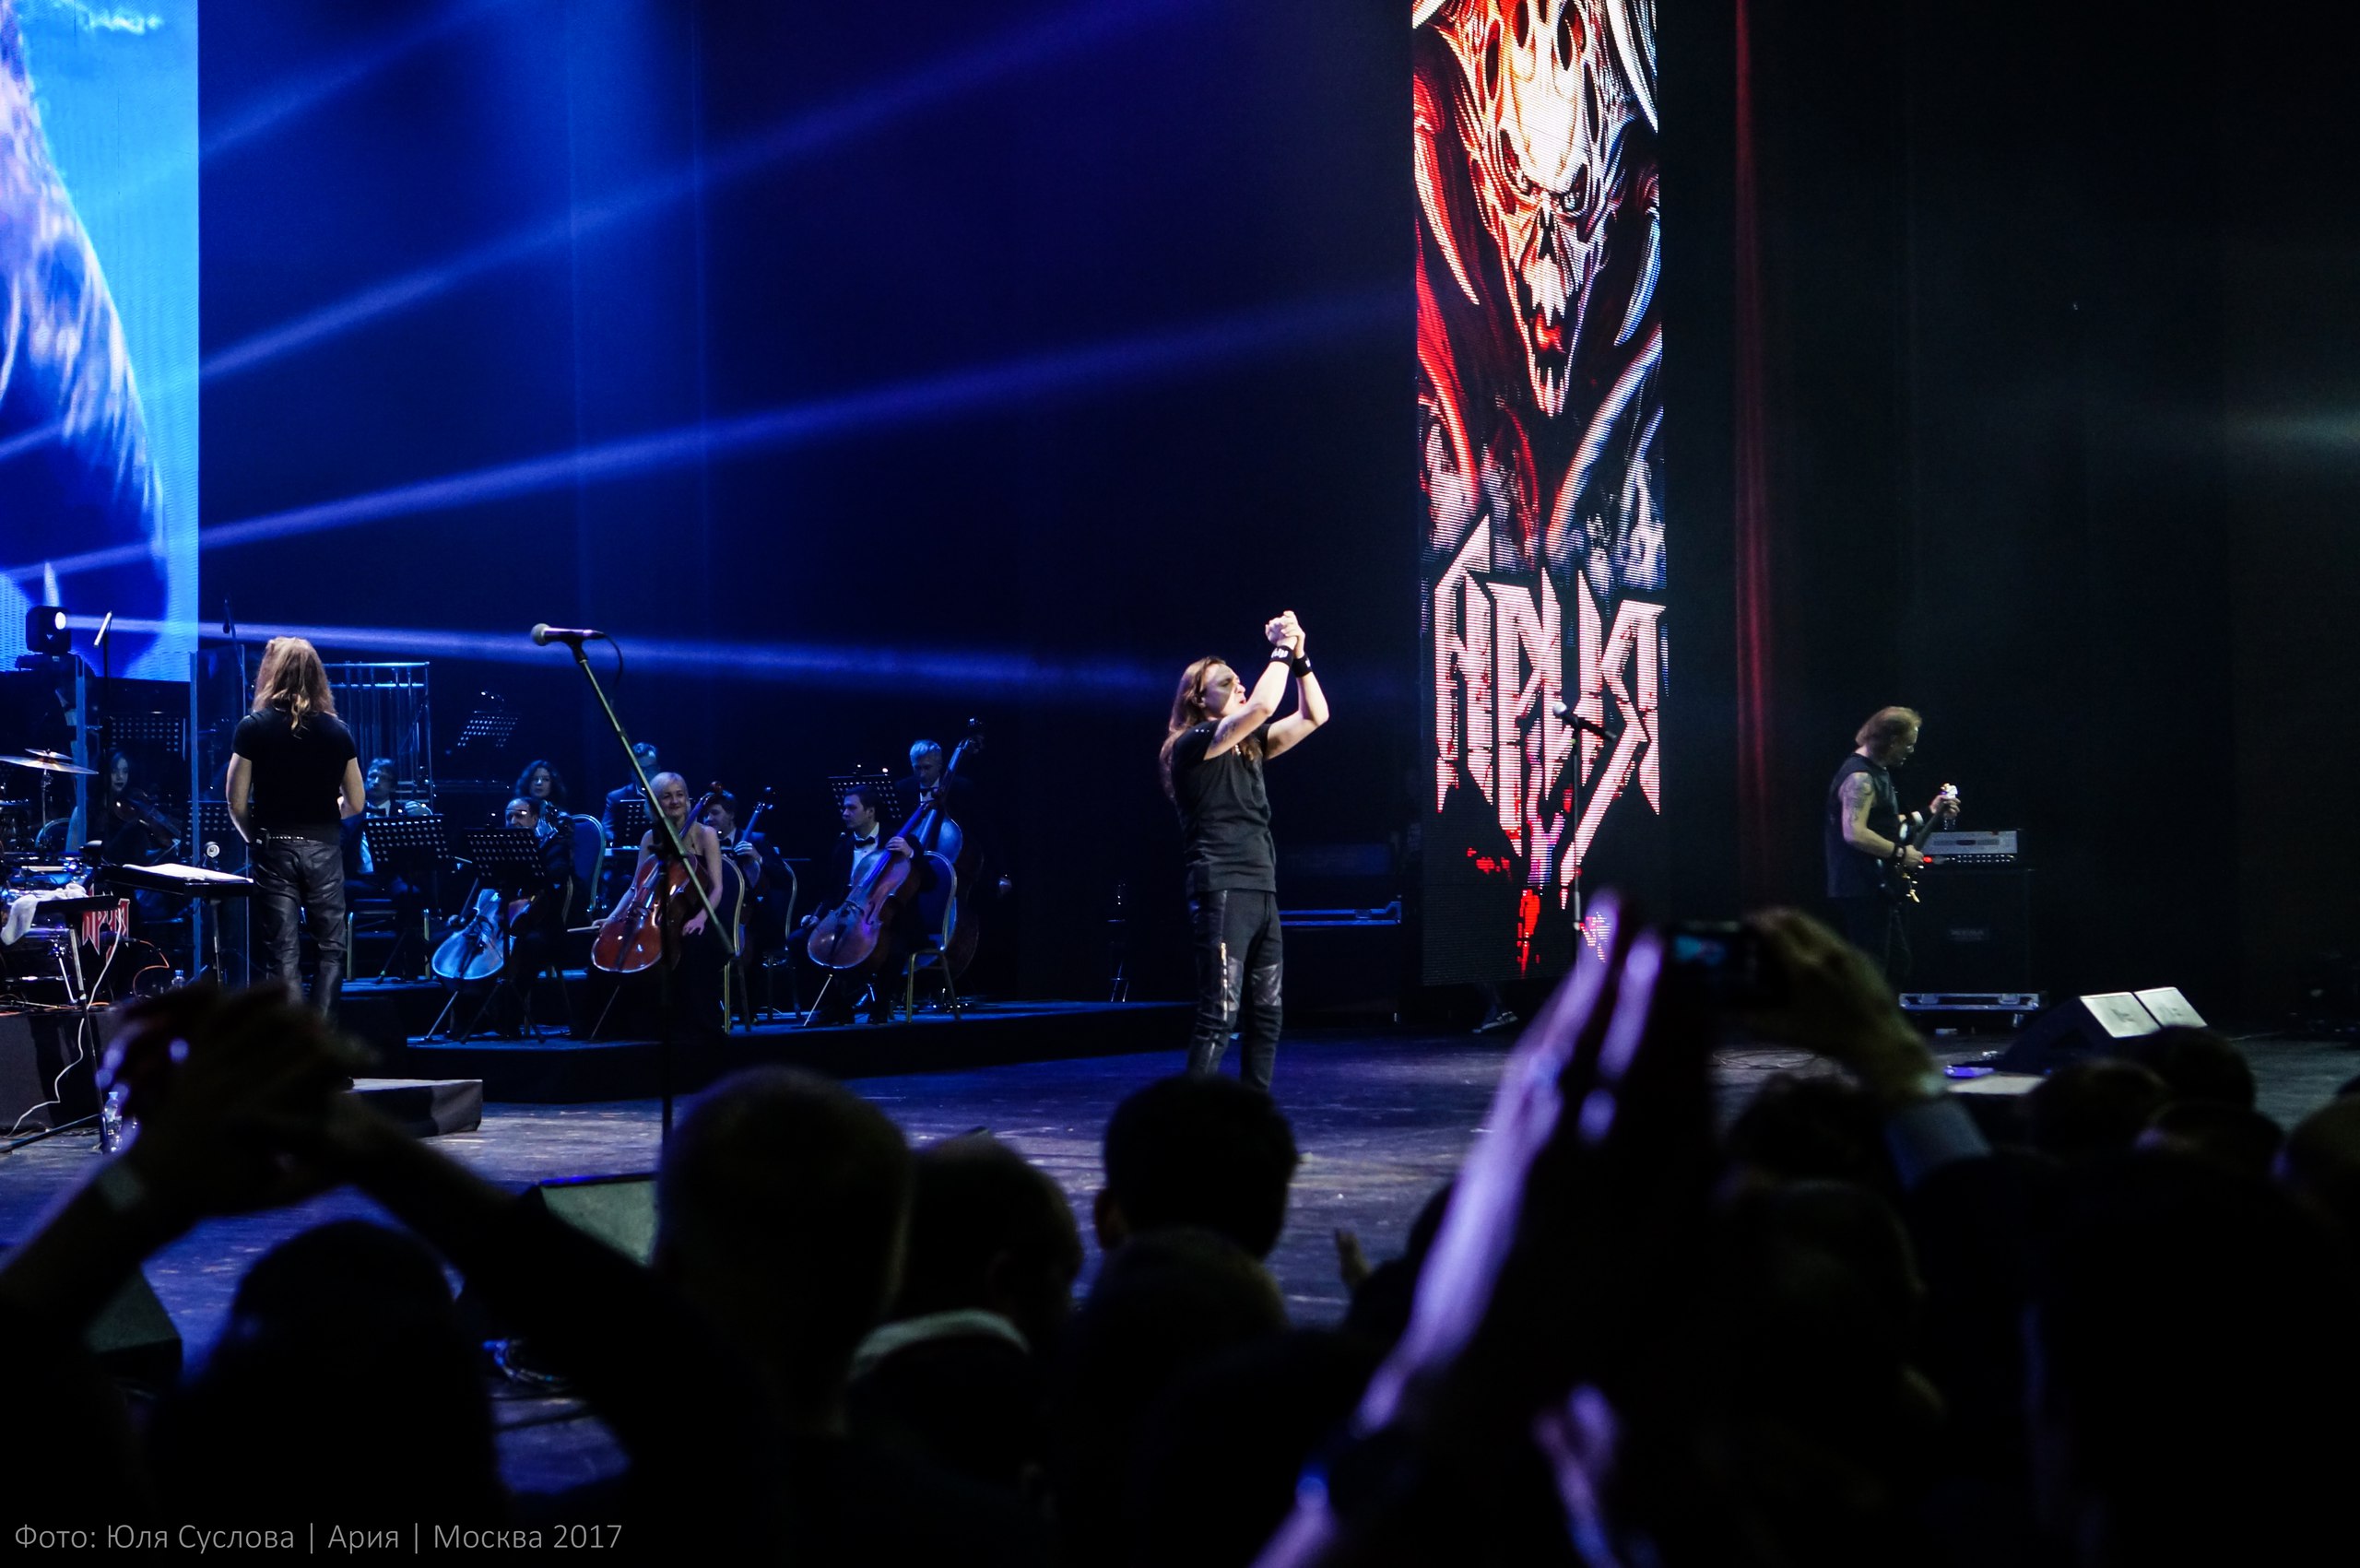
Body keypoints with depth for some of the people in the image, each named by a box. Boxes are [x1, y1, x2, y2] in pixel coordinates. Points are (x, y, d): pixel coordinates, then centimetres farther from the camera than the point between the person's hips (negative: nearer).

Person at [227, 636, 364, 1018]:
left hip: (275, 849, -2)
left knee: (283, 953, 1)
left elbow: (237, 804, -5)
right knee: (330, 949, 10)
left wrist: (255, 838, 12)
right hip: (324, 849, 2)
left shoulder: (254, 727, -5)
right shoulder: (337, 730, 2)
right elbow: (356, 803, 6)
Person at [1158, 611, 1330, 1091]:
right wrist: (1280, 651, -8)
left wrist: (1298, 656, 8)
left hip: (1261, 891, 9)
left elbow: (1314, 716, 17)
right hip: (1221, 891, -9)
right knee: (1220, 1012, -13)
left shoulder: (1247, 747, 19)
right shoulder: (1193, 744, -5)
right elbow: (1262, 706, -19)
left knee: (1265, 1013, 8)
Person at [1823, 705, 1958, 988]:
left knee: (1897, 967, 15)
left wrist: (1929, 813, 21)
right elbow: (1855, 834, -28)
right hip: (1862, 890, -11)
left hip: (1878, 888, 11)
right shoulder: (1860, 777, -18)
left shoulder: (1877, 772, 17)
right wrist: (1900, 853, -19)